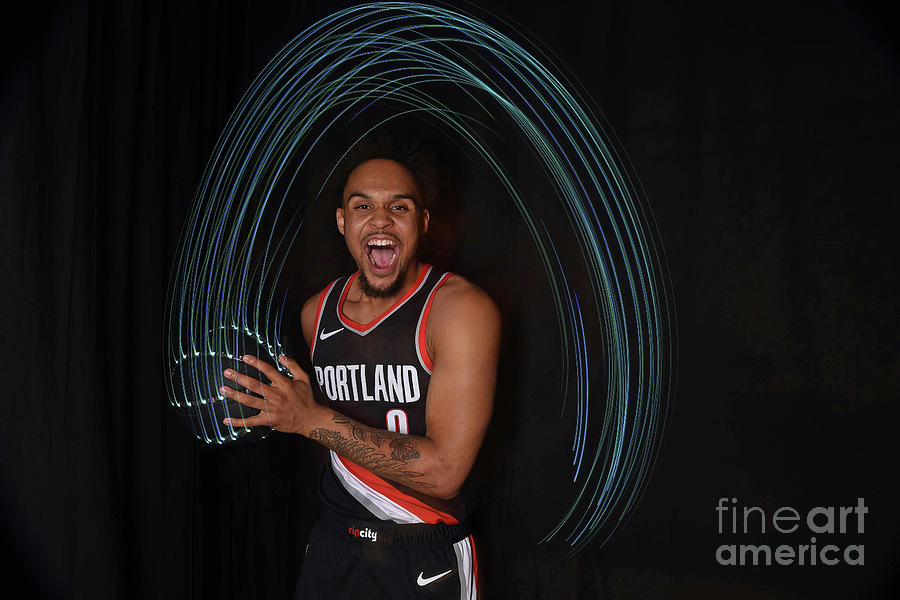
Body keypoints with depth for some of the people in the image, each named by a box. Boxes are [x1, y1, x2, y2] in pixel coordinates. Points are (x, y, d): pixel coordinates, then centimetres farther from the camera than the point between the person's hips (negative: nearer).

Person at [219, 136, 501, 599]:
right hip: (333, 544, 5)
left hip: (426, 560, -5)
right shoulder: (316, 312, 0)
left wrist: (312, 419, -26)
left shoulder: (462, 308, -19)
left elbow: (444, 471, -26)